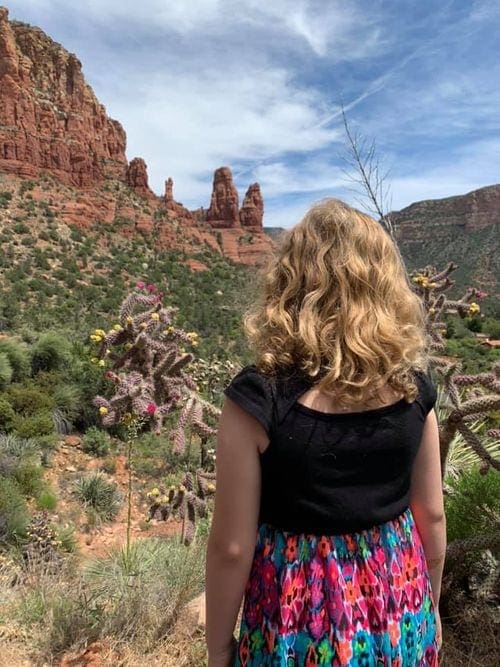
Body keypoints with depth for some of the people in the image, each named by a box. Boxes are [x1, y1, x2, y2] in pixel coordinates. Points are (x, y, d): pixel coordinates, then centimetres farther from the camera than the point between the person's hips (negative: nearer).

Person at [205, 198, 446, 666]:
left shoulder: (256, 400, -24)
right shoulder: (413, 387, -12)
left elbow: (232, 547, -17)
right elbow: (432, 517, -2)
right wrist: (427, 606, 15)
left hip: (303, 616, -3)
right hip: (397, 606, 4)